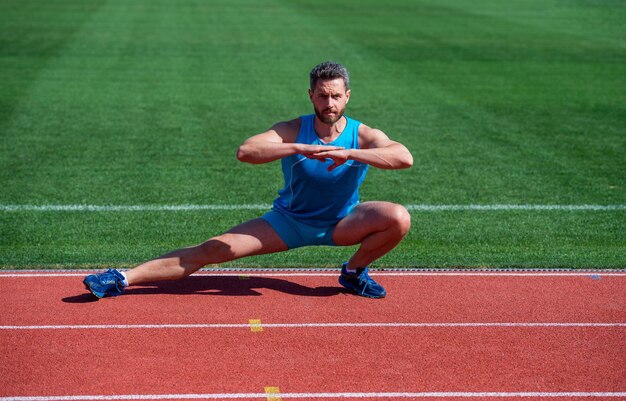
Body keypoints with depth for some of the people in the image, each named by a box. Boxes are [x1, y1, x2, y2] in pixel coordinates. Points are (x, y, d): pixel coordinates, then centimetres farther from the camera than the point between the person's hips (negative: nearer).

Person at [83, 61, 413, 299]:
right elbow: (245, 151, -29)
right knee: (214, 249, -16)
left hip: (341, 224, 1)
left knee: (399, 218, -25)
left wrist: (351, 153, -41)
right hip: (288, 221, -1)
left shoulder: (363, 136, -13)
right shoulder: (293, 131, -13)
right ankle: (122, 279, -14)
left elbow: (404, 157, -31)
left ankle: (354, 271, 1)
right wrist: (300, 148, -40)